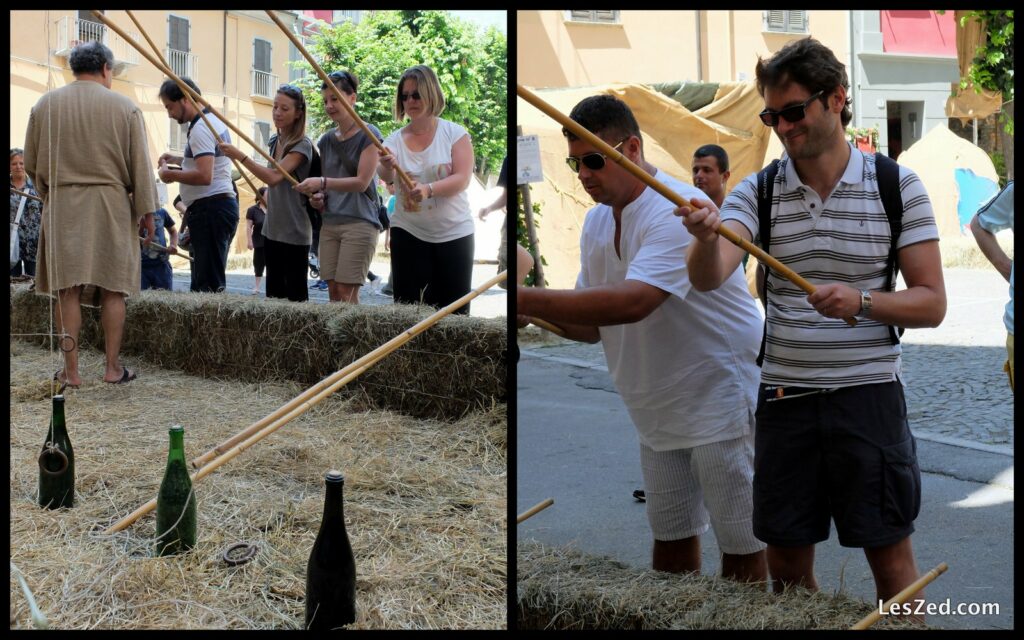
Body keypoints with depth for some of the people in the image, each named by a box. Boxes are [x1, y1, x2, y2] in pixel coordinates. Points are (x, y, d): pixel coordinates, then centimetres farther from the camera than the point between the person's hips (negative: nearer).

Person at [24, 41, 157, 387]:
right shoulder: (125, 107, -2)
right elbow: (140, 165, -2)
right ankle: (113, 367, 8)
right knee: (112, 288, 6)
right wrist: (147, 210, 6)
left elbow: (31, 163, 8)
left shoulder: (45, 105, 3)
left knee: (67, 290, 4)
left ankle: (70, 371, 6)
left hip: (61, 205, 1)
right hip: (111, 204, -1)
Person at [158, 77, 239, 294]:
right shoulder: (214, 120, 18)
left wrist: (170, 174, -12)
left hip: (209, 208, -11)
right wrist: (179, 160, 23)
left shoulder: (201, 128, -14)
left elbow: (204, 176, -25)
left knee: (206, 284, -11)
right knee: (214, 281, 12)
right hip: (223, 204, 11)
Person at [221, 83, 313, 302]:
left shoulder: (302, 145, -13)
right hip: (272, 230, 8)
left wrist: (240, 156, -29)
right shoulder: (274, 141, 11)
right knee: (273, 291, 10)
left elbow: (274, 177, -26)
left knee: (296, 292, -6)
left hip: (294, 233, -8)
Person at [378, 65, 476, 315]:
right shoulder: (395, 140, 2)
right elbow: (387, 179, -16)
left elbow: (462, 180, -13)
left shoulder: (455, 133, -3)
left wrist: (428, 189, -31)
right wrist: (387, 167, -40)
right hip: (409, 234, 2)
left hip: (454, 233, -1)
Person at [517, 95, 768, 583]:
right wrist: (540, 316, -14)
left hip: (722, 400, -8)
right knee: (671, 541, 17)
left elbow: (631, 304, -37)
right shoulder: (597, 221, 5)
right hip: (658, 411, 8)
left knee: (740, 548, 3)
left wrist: (527, 300, -36)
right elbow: (594, 324, 6)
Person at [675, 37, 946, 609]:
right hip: (784, 397, 2)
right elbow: (709, 278, -15)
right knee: (787, 562, 12)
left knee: (890, 557, 6)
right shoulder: (758, 191, 2)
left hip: (868, 394, -2)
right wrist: (706, 236, -37)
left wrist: (860, 301, -21)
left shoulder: (898, 185, -2)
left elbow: (932, 304, -3)